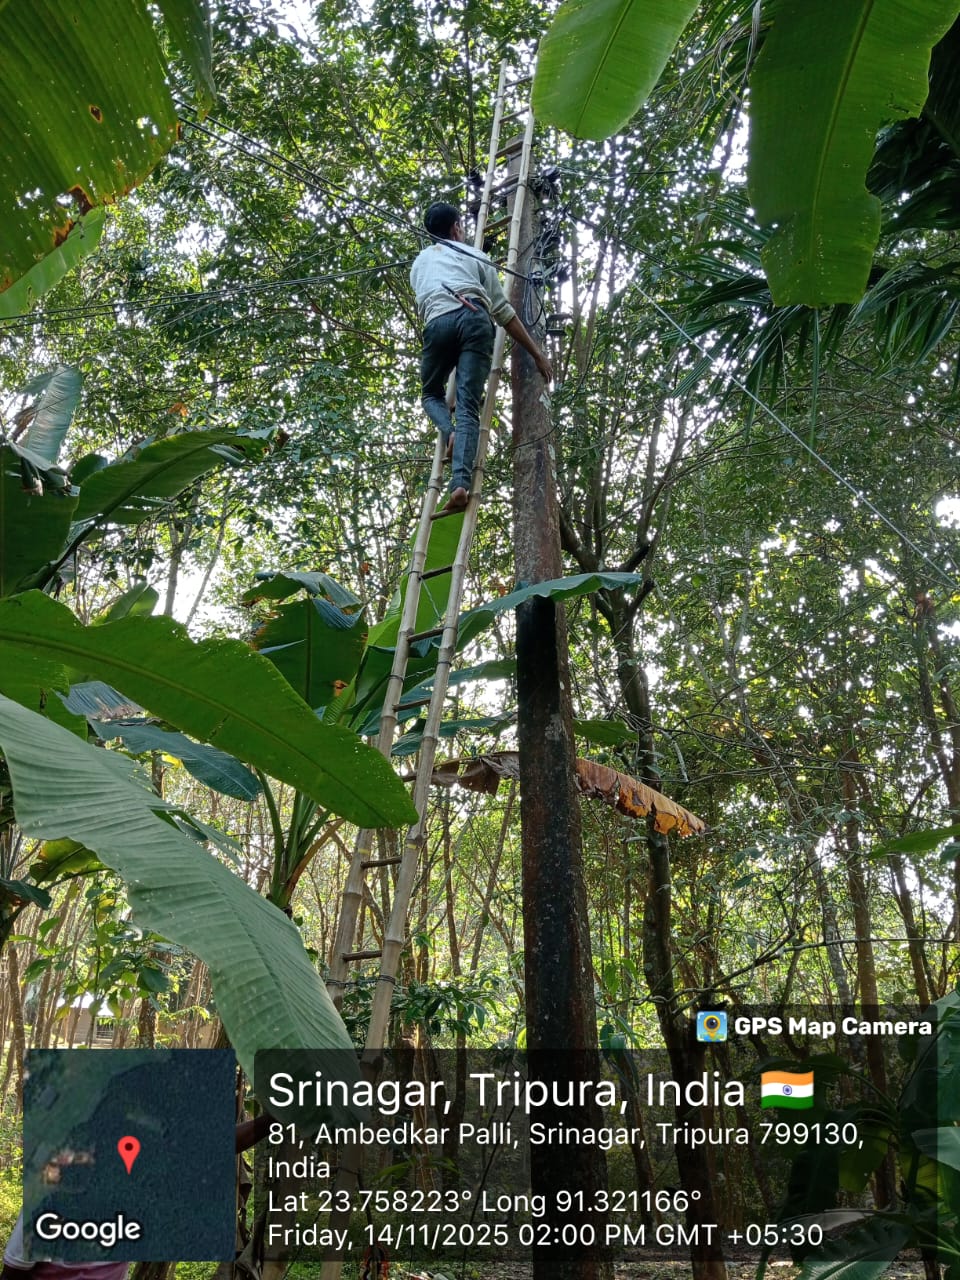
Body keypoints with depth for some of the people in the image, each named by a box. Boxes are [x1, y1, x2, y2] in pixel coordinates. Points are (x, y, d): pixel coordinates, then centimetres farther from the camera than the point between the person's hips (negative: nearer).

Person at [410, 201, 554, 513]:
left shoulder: (420, 261, 37)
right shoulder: (476, 257, 27)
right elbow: (504, 312, 20)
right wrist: (537, 354, 21)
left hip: (437, 322, 1)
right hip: (474, 319, -1)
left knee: (432, 394, 24)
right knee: (468, 407, -9)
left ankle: (450, 434, -9)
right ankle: (461, 483, -29)